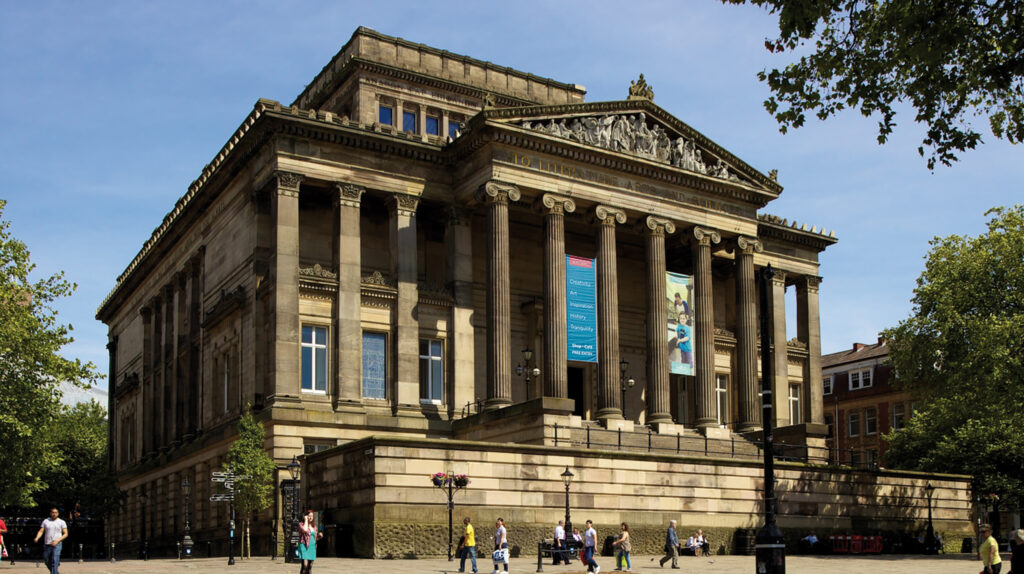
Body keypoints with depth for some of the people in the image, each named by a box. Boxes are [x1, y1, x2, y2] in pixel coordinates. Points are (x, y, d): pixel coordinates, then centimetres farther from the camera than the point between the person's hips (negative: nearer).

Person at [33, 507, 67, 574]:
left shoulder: (62, 522, 3)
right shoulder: (45, 521, 10)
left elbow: (65, 534, -1)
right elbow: (41, 531, 4)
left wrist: (57, 541, -15)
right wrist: (37, 538, -17)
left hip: (57, 544, -3)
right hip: (47, 545, 4)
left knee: (54, 561, -15)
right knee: (47, 561, 12)